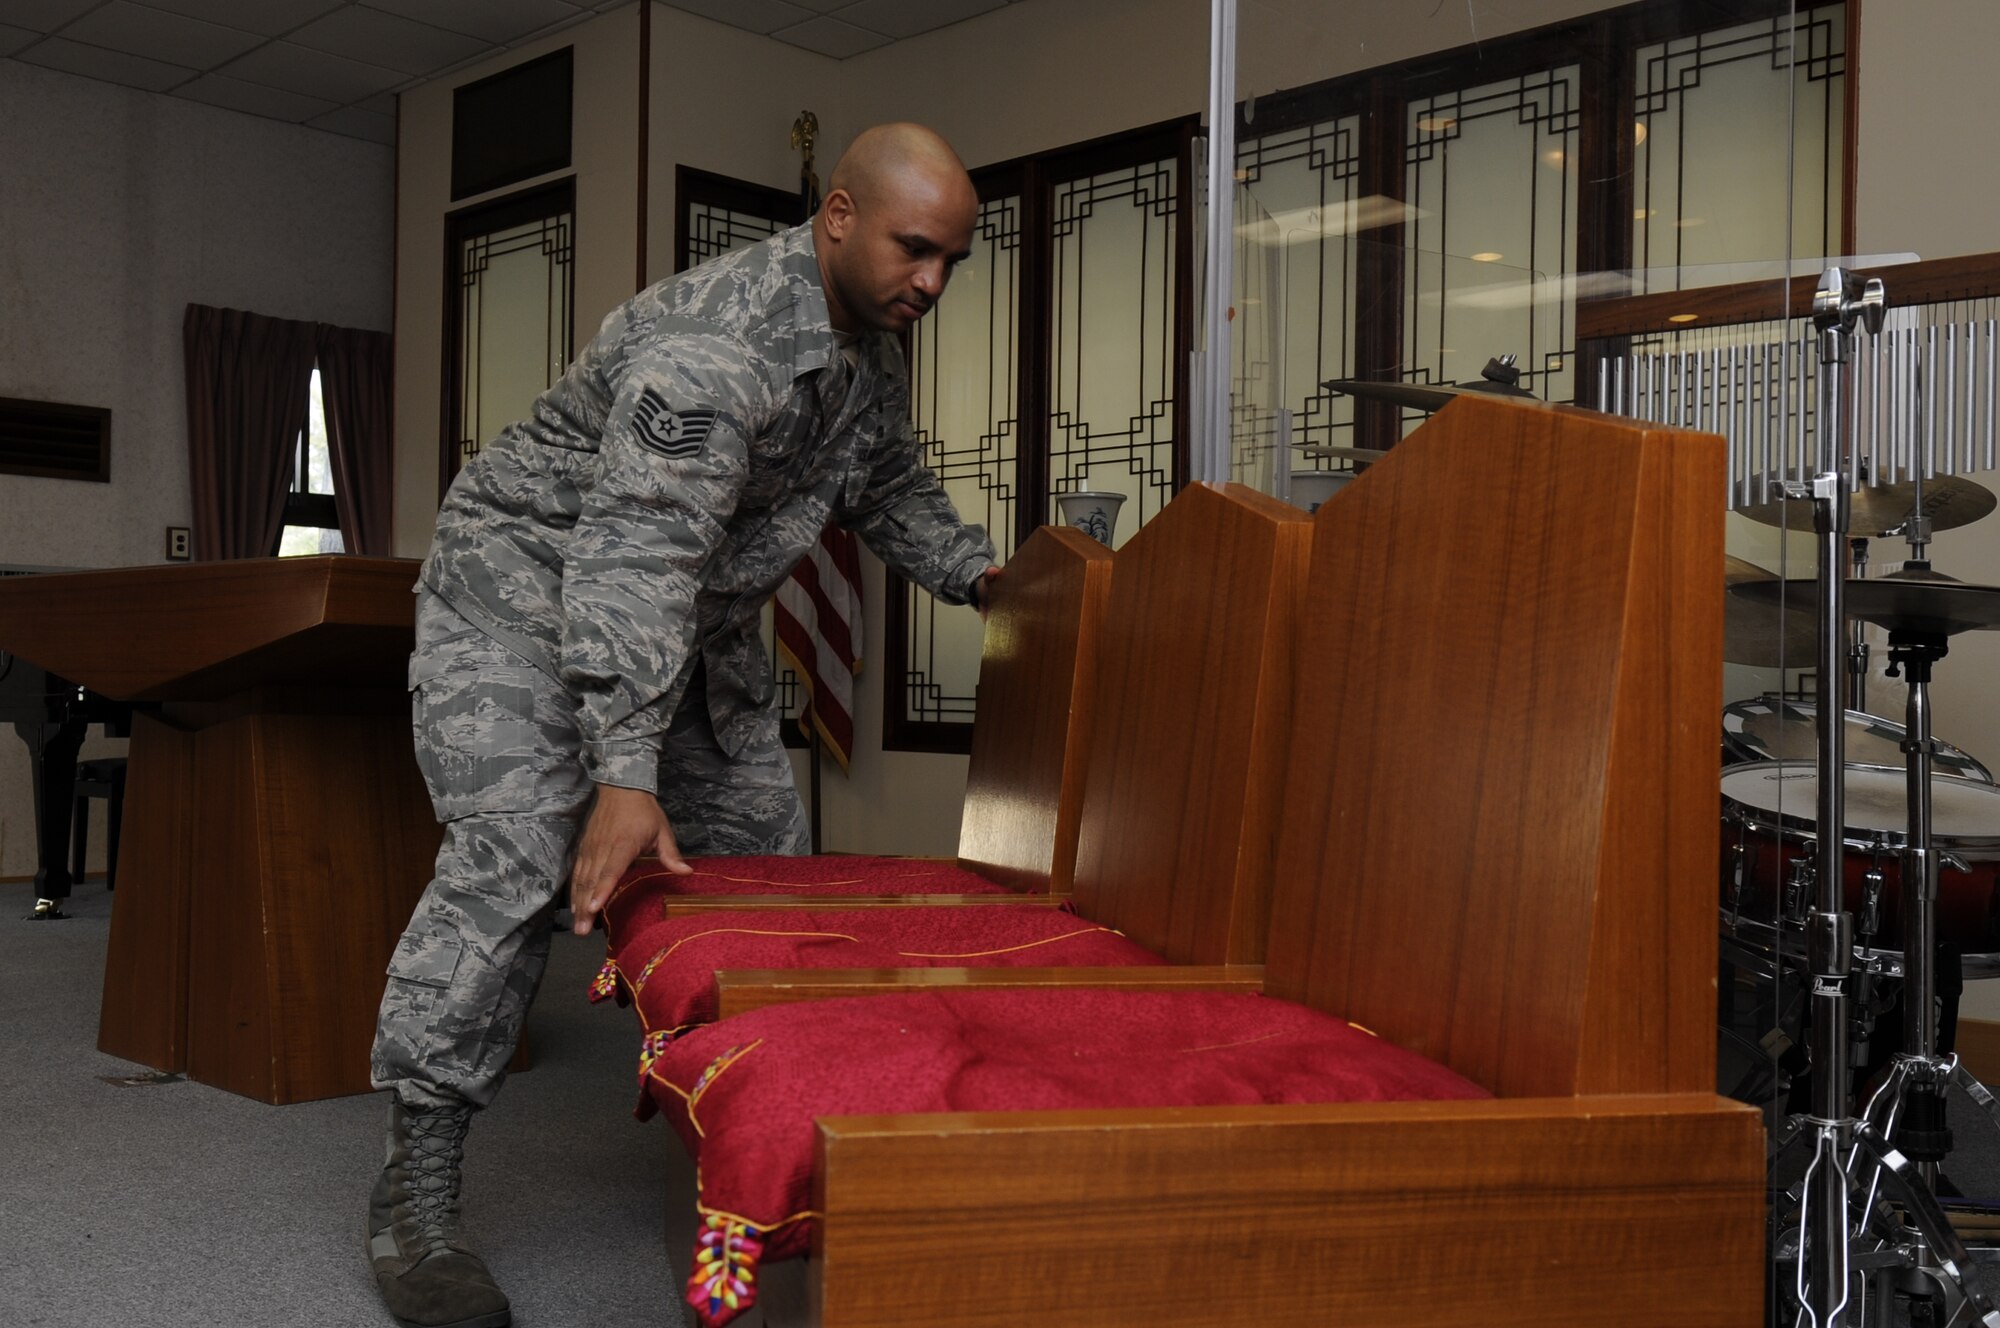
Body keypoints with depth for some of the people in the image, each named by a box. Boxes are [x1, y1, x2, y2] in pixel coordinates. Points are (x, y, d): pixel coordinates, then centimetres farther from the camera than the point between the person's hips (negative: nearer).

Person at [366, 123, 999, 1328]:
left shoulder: (874, 351, 0)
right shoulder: (718, 343, -31)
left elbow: (894, 490, 18)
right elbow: (634, 560, -37)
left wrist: (979, 574, 4)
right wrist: (624, 774, -43)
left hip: (691, 617, 9)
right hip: (529, 580, -9)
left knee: (762, 846, 8)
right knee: (515, 857, -20)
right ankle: (416, 1195, -11)